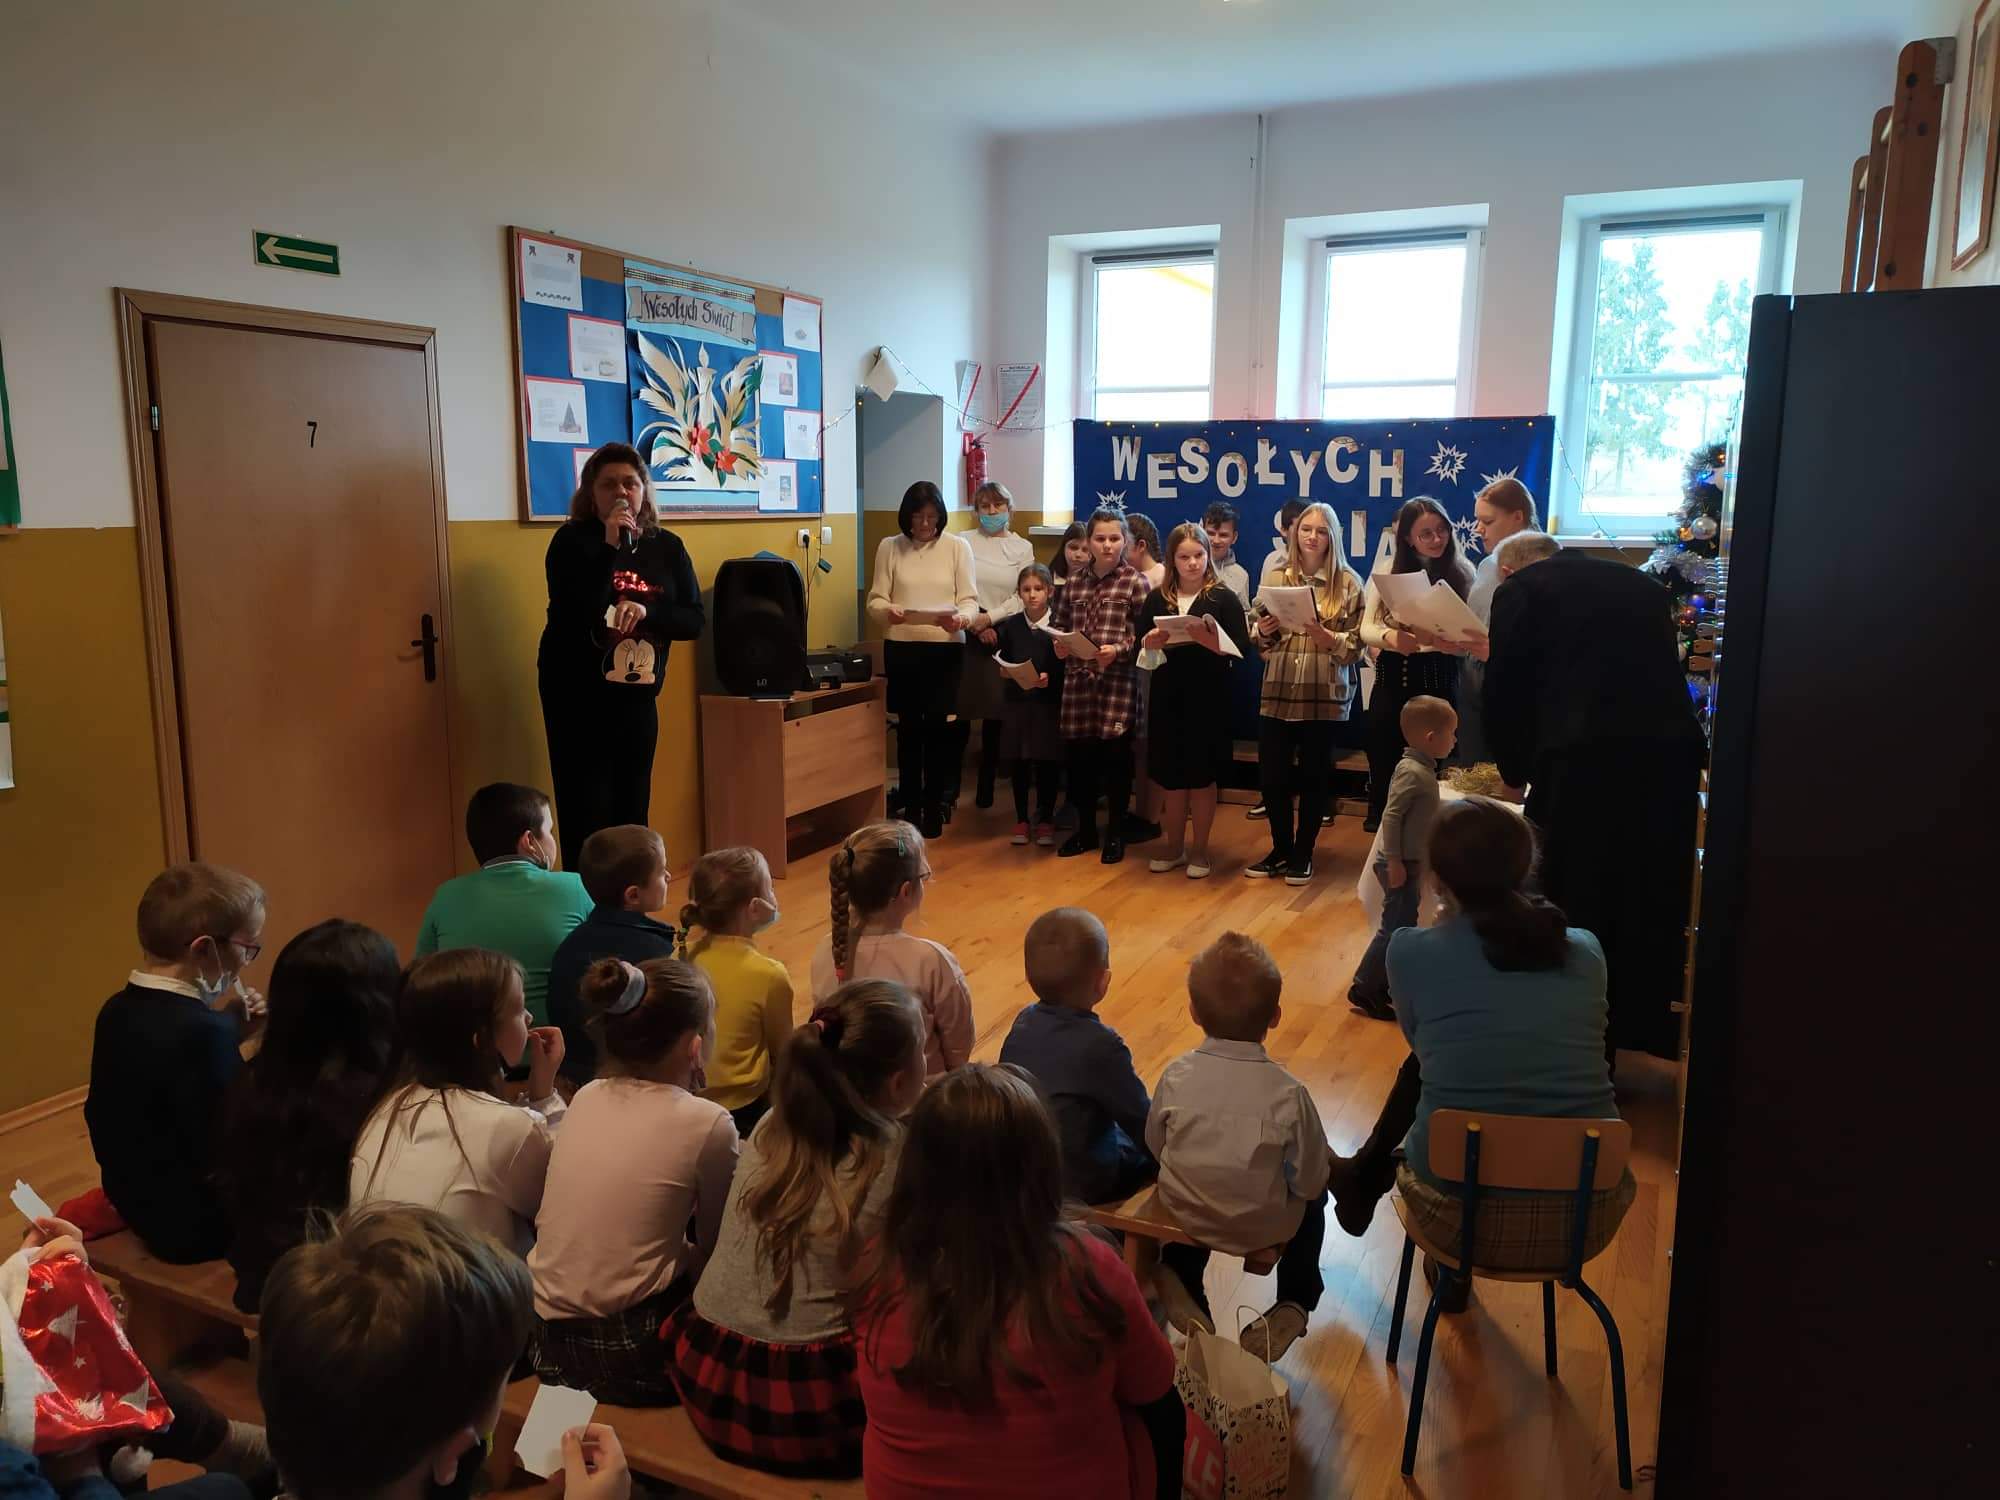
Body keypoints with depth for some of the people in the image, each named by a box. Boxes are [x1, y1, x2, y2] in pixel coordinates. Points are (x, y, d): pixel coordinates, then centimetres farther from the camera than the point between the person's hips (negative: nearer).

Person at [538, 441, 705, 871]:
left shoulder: (667, 546, 4)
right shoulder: (573, 540, -7)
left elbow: (694, 622, 1)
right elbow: (573, 616, -21)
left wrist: (647, 611, -18)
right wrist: (609, 547, -23)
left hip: (639, 699, 4)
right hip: (578, 698, -4)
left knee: (632, 815, 11)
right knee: (585, 819, -5)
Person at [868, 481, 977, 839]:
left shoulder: (958, 546, 2)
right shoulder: (889, 547, 4)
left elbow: (970, 599, -2)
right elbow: (875, 600, 1)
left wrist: (960, 617, -25)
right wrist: (889, 611, -23)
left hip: (946, 648, -1)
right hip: (901, 648, 1)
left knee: (937, 728, 3)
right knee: (908, 728, 7)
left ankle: (933, 808, 14)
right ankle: (911, 807, 18)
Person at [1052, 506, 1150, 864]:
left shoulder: (1135, 582, -1)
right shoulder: (1074, 583, 11)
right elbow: (1060, 625, 18)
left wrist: (1118, 650, -20)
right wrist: (1059, 645, -2)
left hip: (1118, 682, -4)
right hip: (1078, 680, 4)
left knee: (1116, 758, 3)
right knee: (1079, 757, 8)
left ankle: (1115, 834, 17)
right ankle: (1085, 830, 24)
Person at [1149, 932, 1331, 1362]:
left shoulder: (1176, 1076, -17)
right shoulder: (1289, 1093, -24)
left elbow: (1155, 1147, -2)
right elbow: (1310, 1183, -14)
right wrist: (1324, 1162, 9)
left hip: (1184, 1214, 2)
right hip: (1264, 1226, -2)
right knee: (1312, 1200, 30)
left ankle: (1179, 1279, 22)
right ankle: (1294, 1304, 20)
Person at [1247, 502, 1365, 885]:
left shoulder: (1349, 583, 1)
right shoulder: (1275, 578, 6)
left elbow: (1355, 645, -4)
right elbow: (1256, 640, 9)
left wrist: (1324, 635, -20)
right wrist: (1264, 632, -13)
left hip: (1325, 695, -2)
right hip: (1277, 693, 2)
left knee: (1314, 777, 7)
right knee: (1272, 775, 5)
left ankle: (1303, 854, 21)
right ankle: (1280, 849, 24)